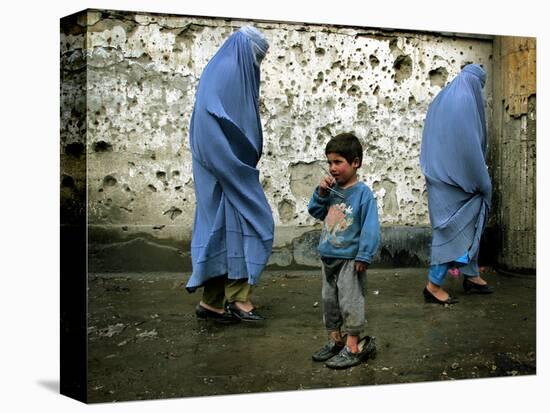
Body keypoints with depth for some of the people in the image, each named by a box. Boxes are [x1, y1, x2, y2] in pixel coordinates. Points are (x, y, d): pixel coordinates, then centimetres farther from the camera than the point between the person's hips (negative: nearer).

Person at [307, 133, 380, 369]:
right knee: (329, 300, 15)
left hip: (350, 259, -7)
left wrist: (364, 256, -19)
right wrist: (321, 193, -3)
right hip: (328, 257, 8)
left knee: (350, 302, -1)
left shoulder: (362, 193, -14)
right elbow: (315, 211, 14)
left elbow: (370, 227, -16)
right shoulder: (332, 190, 6)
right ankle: (335, 340, 28)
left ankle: (353, 347, 6)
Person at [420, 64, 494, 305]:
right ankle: (433, 285, -2)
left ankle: (471, 276, 22)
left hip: (439, 175, 9)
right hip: (457, 177, -9)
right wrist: (483, 182, -10)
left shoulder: (440, 100, 14)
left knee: (469, 224, 16)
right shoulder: (466, 100, -13)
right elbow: (470, 145, -18)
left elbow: (432, 143, 18)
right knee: (453, 228, -4)